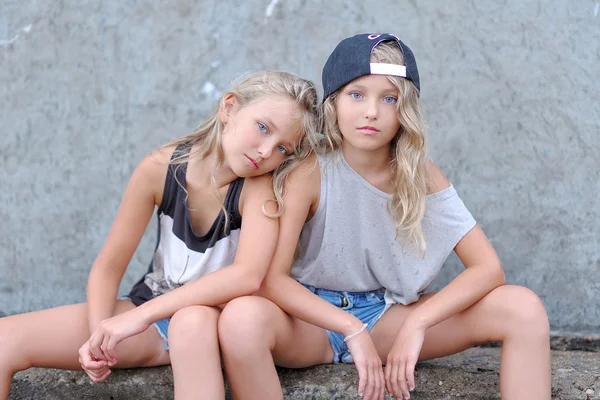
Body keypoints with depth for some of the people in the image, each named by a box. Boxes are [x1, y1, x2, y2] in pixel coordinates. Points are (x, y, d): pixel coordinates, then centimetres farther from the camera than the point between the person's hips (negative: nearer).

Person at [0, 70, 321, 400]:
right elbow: (109, 267, -7)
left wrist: (140, 316, -37)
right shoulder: (161, 168, -13)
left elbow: (248, 274, -35)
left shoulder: (262, 186, -19)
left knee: (192, 322, -41)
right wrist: (99, 335, -26)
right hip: (150, 314, 3)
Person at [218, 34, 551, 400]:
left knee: (523, 308, -17)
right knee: (242, 319, -38)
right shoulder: (310, 173, -15)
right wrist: (352, 330, -29)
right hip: (315, 318, -2)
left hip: (387, 315, 3)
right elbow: (271, 278, -21)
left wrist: (416, 324, -25)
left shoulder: (422, 176, -7)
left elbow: (489, 268, -12)